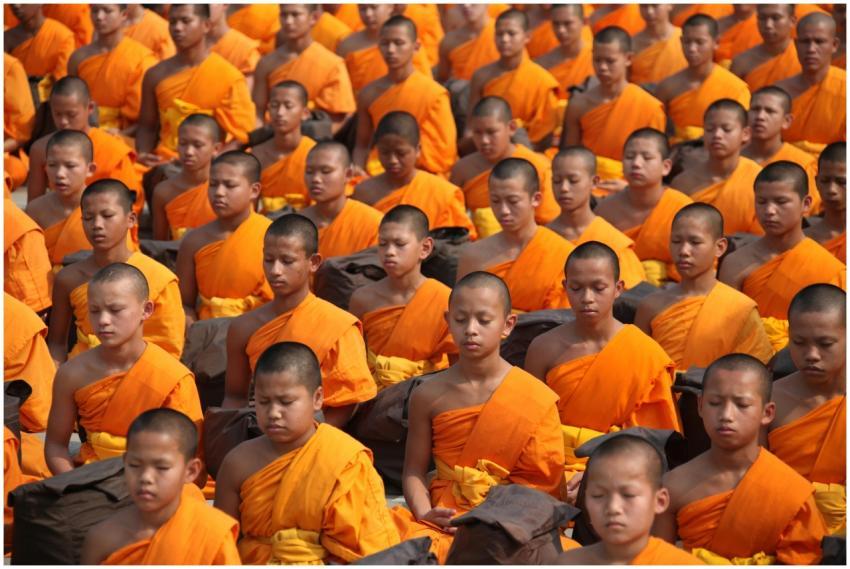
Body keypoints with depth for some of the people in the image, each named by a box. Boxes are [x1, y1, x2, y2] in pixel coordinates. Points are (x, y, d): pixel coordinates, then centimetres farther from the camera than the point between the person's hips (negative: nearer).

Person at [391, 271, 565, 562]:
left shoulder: (536, 399, -2)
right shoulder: (429, 396, 5)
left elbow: (544, 483, -1)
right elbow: (414, 471, 7)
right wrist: (425, 514, -12)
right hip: (443, 515, 3)